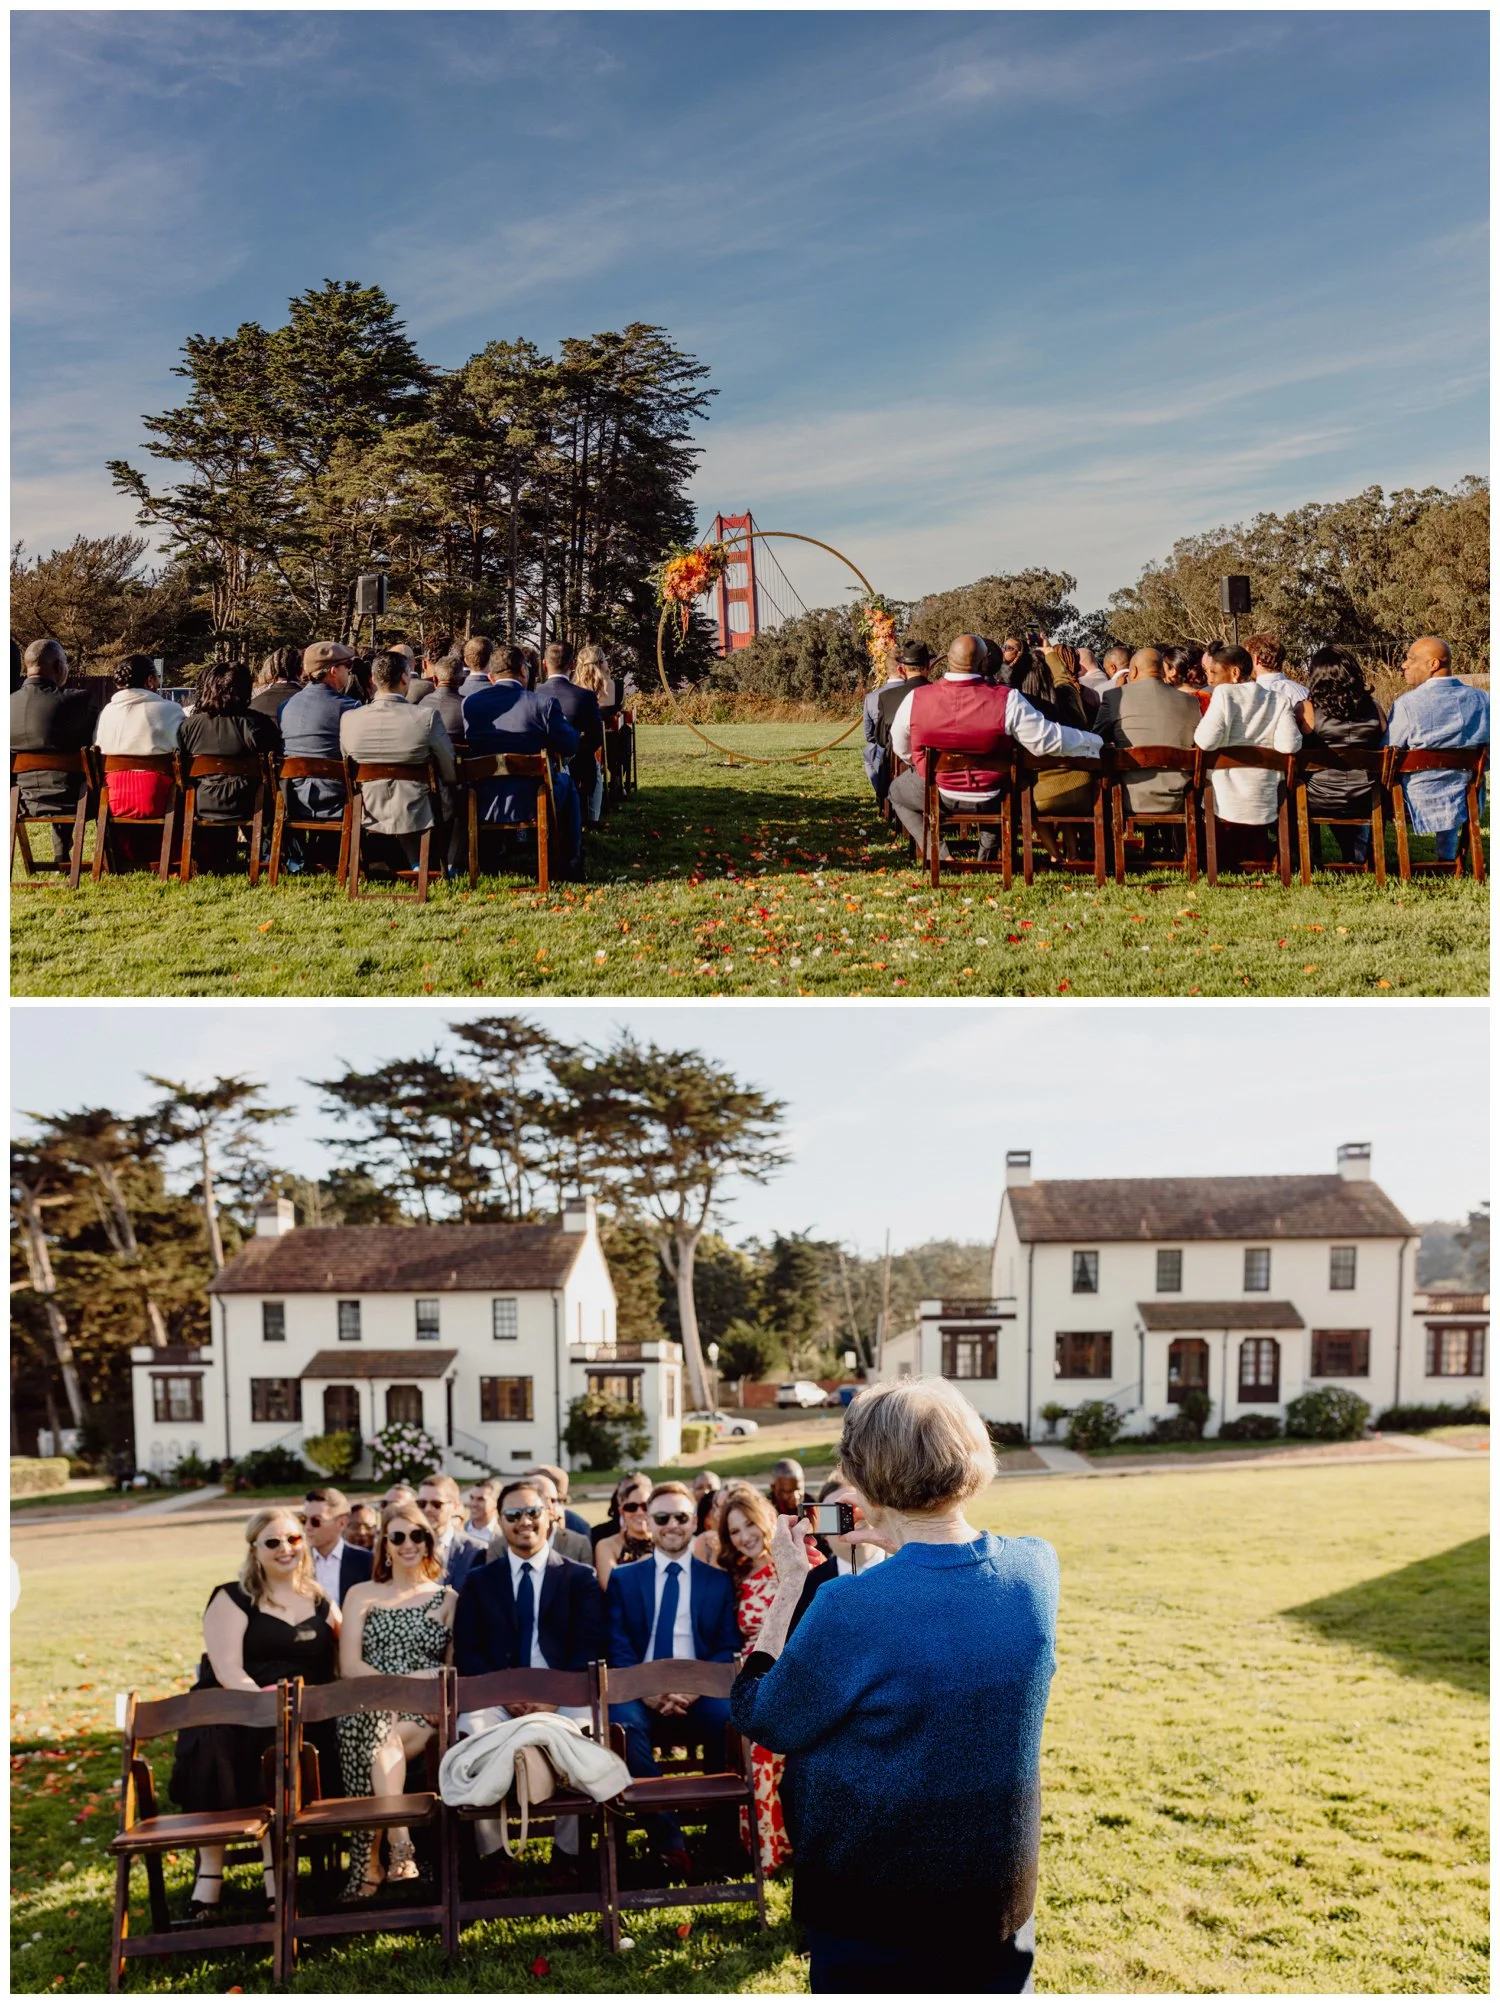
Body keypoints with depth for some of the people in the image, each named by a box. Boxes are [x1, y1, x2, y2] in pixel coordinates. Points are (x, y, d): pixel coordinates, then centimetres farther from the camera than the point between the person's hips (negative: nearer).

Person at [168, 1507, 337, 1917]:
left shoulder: (321, 1603, 16)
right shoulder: (233, 1600, 4)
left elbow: (344, 1664, 13)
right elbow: (228, 1673, -7)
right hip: (234, 1711, -2)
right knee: (213, 1745, -33)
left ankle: (276, 1873, -21)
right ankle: (210, 1870, -19)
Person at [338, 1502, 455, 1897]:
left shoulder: (447, 1599, 18)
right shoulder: (362, 1595, 18)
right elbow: (349, 1665, 5)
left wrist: (431, 1679, -13)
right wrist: (397, 1683, -11)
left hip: (426, 1709, 0)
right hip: (370, 1705, 0)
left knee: (378, 1743, -35)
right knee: (380, 1733, -37)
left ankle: (370, 1861, -30)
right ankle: (400, 1849, -39)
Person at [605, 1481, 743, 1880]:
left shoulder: (718, 1581, 15)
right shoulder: (623, 1579, 16)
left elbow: (729, 1648, 5)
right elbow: (618, 1648, 5)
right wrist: (646, 1690, -14)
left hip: (700, 1694, 0)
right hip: (642, 1694, 0)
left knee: (729, 1715, -34)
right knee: (623, 1719, -34)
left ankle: (721, 1833, -13)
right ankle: (667, 1839, -25)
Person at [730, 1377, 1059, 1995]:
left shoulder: (849, 1609, -30)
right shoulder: (1036, 1568, -14)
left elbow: (758, 1718, -12)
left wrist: (788, 1586, -7)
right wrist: (899, 1545, 8)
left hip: (872, 1903, -4)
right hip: (1001, 1888, 4)